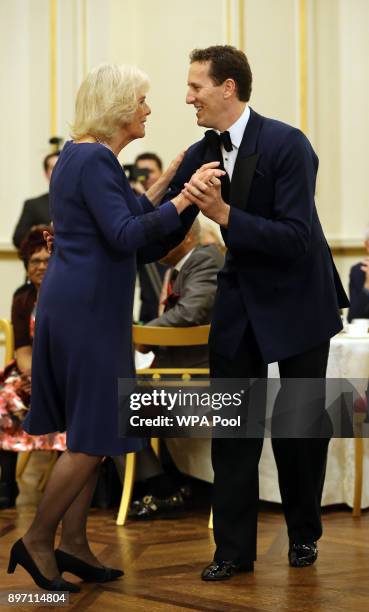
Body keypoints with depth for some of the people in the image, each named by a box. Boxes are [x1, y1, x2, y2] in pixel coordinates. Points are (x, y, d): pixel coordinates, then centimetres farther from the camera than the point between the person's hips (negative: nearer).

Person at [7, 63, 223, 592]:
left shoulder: (81, 154, 15)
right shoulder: (95, 160, -15)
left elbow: (123, 220, 17)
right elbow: (125, 237, -24)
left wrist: (162, 186, 10)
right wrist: (182, 200, -26)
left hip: (79, 306, 10)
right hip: (88, 309, -10)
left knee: (92, 432, 13)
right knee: (95, 435, -4)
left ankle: (73, 544, 17)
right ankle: (37, 540, 4)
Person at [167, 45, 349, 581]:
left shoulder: (287, 144, -20)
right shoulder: (200, 155, -3)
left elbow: (296, 238, -27)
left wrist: (225, 214, -35)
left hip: (297, 300, -5)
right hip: (240, 301, 5)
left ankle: (304, 534, 25)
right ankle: (234, 548, 8)